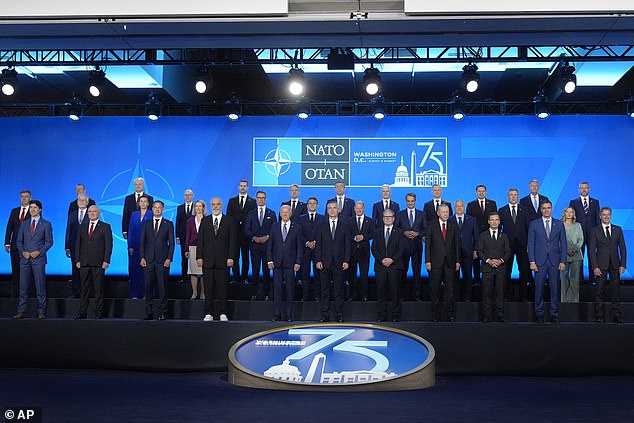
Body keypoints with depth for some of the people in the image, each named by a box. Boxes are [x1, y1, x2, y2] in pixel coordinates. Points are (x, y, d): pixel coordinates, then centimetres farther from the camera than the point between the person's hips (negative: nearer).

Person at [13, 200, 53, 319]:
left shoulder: (46, 224, 4)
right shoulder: (24, 224, 14)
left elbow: (49, 242, 1)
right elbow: (19, 241, 13)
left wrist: (39, 252, -11)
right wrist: (23, 252, -4)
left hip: (38, 258, -3)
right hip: (25, 258, 3)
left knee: (40, 286, -1)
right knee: (23, 286, 4)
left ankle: (41, 311, 5)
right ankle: (21, 311, 9)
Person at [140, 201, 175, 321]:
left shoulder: (168, 224, 6)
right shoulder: (146, 224, 12)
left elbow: (171, 243, 3)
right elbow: (142, 242, 10)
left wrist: (169, 258, -7)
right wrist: (142, 257, -1)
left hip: (162, 260, -2)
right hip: (148, 260, 2)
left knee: (162, 287, 0)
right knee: (148, 287, 2)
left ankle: (163, 313, 7)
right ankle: (148, 312, 9)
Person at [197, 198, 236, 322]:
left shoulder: (229, 221, 6)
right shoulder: (205, 221, 12)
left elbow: (233, 240, 2)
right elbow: (200, 240, 8)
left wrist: (231, 257, -7)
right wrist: (199, 257, -1)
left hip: (223, 260, -2)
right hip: (208, 260, 2)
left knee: (222, 287, 1)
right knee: (208, 288, 3)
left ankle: (222, 313, 7)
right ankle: (208, 314, 9)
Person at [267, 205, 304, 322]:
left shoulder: (296, 228, 5)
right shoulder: (274, 226, 8)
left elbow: (299, 246, 3)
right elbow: (269, 245, 8)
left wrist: (298, 262, -5)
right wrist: (269, 260, -2)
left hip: (290, 262, -1)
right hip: (276, 263, 1)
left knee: (290, 288, 1)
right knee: (277, 288, 2)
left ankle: (289, 314, 8)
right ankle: (277, 314, 7)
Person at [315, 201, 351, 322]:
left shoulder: (344, 227, 7)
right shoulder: (321, 227, 8)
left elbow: (347, 245, 4)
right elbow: (318, 245, 5)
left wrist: (346, 261, -4)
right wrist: (318, 260, -4)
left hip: (339, 263, 0)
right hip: (325, 262, 1)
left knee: (339, 290, 3)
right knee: (325, 290, 3)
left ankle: (339, 315, 9)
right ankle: (325, 315, 9)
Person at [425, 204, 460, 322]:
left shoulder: (453, 226, 9)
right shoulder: (431, 225, 3)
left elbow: (457, 244, 8)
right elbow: (428, 244, 0)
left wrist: (458, 261, 3)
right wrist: (427, 261, -6)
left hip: (450, 261, 2)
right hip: (436, 261, -1)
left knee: (450, 288, 3)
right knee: (435, 289, 4)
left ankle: (450, 314, 12)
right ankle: (435, 315, 12)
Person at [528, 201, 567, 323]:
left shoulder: (559, 224, 8)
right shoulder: (534, 224, 4)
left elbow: (563, 243, 7)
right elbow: (531, 244, 1)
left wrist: (563, 261, -1)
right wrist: (532, 262, -6)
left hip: (555, 261, 1)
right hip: (540, 261, -1)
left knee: (555, 288, 4)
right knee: (539, 289, 1)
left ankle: (554, 314, 13)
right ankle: (539, 314, 11)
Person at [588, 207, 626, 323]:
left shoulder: (618, 229, 10)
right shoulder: (594, 230, 3)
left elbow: (622, 247, 8)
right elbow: (591, 250, -1)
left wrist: (623, 264, -1)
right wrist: (595, 267, -9)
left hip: (615, 265, 2)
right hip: (601, 265, -2)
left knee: (616, 290, 3)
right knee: (600, 291, 0)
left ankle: (617, 315, 10)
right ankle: (600, 315, 7)